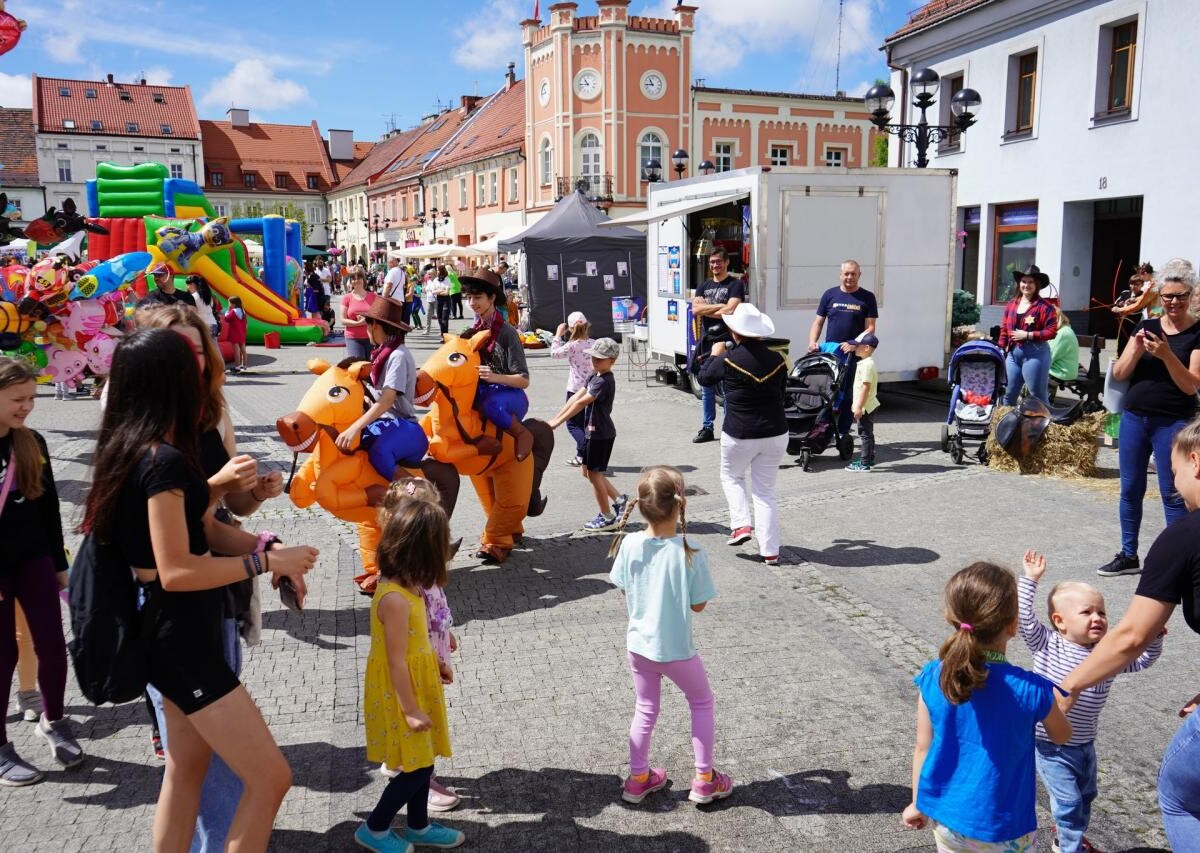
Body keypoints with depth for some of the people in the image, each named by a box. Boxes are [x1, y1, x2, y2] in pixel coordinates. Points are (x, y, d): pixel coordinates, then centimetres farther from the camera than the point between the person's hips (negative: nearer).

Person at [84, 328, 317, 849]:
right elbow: (176, 571, -26)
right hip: (180, 636, -10)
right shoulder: (164, 461, -23)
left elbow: (197, 531, 10)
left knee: (187, 767, 23)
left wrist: (273, 555, -1)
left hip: (178, 632, 10)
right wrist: (268, 561, -20)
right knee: (270, 778, -5)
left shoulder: (136, 450, 7)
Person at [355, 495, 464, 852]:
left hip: (417, 687, 9)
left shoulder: (402, 588, 1)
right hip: (401, 694, -9)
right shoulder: (395, 598, -29)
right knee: (416, 767, 4)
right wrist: (410, 710, -18)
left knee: (421, 762, 19)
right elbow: (396, 661, -24)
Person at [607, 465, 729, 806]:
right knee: (702, 703, 22)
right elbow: (699, 605, -14)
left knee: (645, 710, 23)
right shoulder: (690, 553, -24)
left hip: (638, 644, 4)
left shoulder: (629, 545, -14)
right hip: (676, 650, -3)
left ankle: (638, 778, 34)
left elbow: (623, 589, 0)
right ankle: (704, 780, 29)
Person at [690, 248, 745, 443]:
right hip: (706, 341, 6)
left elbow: (729, 311, -15)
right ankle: (707, 428, 18)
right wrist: (719, 306, -8)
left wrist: (706, 310, -4)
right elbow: (695, 309, 1)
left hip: (726, 341, -6)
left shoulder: (735, 285, 0)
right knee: (706, 388, 10)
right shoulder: (704, 286, 17)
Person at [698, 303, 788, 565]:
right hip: (775, 434, 3)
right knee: (765, 491, 11)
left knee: (731, 477, 25)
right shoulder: (777, 359, -3)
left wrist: (715, 354, 21)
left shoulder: (729, 360, -13)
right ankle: (770, 551, 10)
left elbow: (704, 378, 5)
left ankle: (741, 524, 8)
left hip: (739, 435, -3)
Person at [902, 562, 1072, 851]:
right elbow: (1062, 736, 0)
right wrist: (1058, 704, 20)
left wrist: (918, 804, 11)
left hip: (946, 817, 3)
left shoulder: (932, 678, -15)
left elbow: (923, 748, -3)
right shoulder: (1031, 691, -22)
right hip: (1001, 827, -2)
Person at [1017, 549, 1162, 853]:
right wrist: (1029, 579, -27)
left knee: (1085, 796, 25)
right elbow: (1024, 618, -25)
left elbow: (1142, 659, 5)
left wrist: (1155, 636, -13)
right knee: (1069, 801, -2)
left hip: (1085, 745, 6)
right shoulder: (1047, 645, -16)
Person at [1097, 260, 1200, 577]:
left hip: (1173, 423, -4)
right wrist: (1136, 349, -14)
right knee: (1130, 489, 10)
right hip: (1134, 417, 4)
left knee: (1172, 493, -2)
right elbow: (1119, 374, 3)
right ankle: (1128, 556, 21)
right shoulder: (1147, 327, 8)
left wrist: (1166, 354, -24)